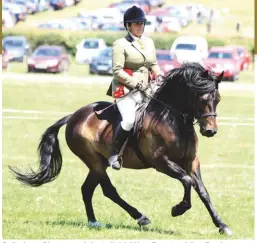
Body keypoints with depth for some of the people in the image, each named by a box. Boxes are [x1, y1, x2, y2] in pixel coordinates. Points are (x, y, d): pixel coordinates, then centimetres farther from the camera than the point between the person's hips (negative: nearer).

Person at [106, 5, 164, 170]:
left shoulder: (149, 42, 13)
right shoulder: (121, 44, -7)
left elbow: (154, 64, 22)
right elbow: (117, 71, -12)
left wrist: (158, 75, 0)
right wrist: (136, 84, -17)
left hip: (145, 90, 7)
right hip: (125, 90, -7)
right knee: (129, 120, -26)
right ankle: (115, 155, -12)